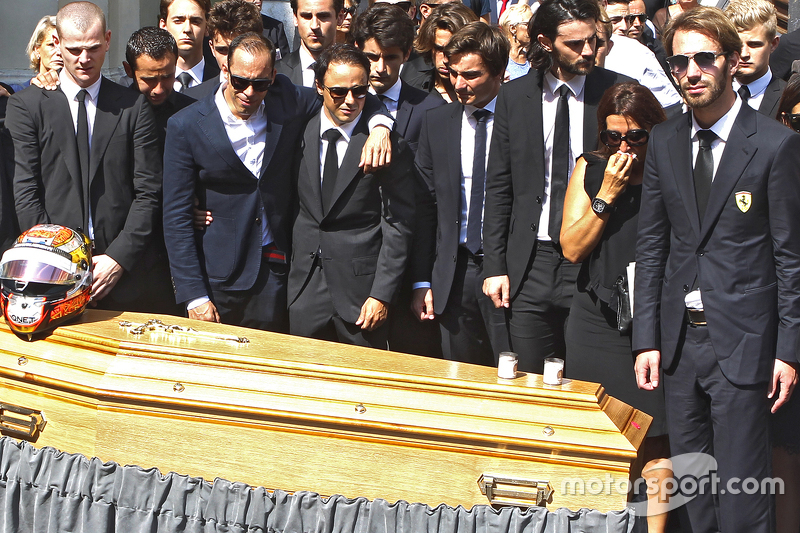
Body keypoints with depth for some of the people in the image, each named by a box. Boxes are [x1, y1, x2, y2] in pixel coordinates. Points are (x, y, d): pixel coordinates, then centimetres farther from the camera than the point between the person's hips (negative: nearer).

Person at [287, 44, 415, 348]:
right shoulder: (301, 134, 5)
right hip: (305, 289, 4)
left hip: (360, 292, -4)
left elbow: (398, 226, -8)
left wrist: (382, 295, -11)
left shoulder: (387, 146, -8)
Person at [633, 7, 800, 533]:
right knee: (690, 488, 13)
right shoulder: (664, 141, 7)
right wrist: (647, 339, 4)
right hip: (679, 338, 5)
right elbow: (651, 246, 9)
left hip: (743, 343, -5)